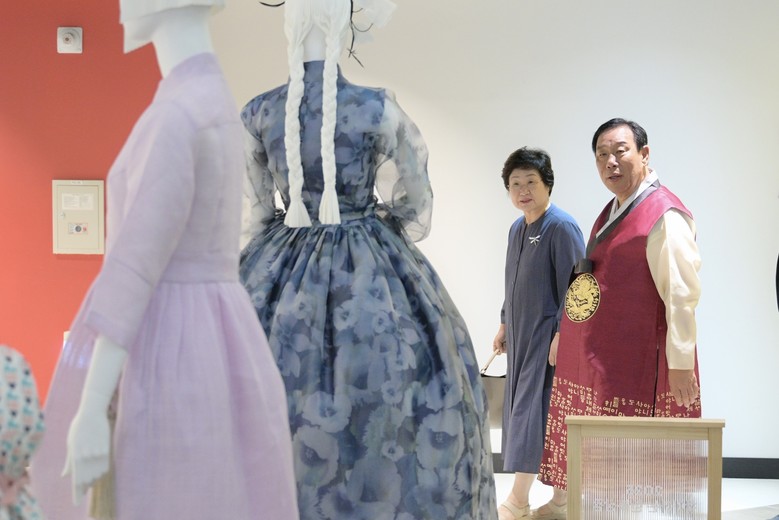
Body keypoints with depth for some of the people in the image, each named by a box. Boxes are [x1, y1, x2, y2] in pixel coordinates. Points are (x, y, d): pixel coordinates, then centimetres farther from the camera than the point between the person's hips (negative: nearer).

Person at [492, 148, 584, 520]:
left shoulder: (561, 227, -14)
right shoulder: (517, 229, 12)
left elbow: (573, 286, -17)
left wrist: (562, 334, -20)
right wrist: (504, 323, 20)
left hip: (547, 335, -9)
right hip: (522, 335, 9)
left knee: (532, 408, -9)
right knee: (520, 407, 9)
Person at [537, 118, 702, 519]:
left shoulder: (664, 215, -14)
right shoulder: (613, 210, 15)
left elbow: (681, 294, -18)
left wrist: (681, 363, -21)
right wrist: (568, 336, 22)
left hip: (636, 366, -9)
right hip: (596, 361, 9)